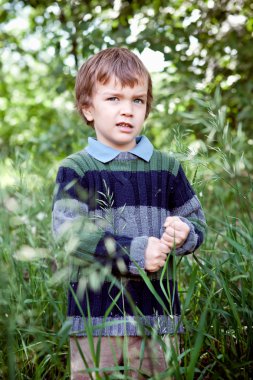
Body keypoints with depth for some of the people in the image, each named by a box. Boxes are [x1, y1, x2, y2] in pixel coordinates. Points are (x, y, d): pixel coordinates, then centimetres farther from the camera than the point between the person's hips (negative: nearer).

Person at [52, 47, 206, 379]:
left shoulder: (167, 167, 11)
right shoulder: (75, 170, -1)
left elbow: (196, 219, 14)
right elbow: (69, 231, -12)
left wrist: (184, 231, -11)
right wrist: (134, 254, -17)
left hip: (156, 314, 3)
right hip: (96, 314, -2)